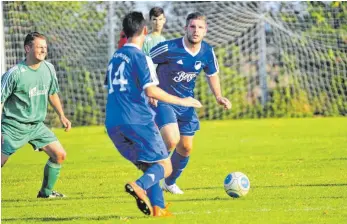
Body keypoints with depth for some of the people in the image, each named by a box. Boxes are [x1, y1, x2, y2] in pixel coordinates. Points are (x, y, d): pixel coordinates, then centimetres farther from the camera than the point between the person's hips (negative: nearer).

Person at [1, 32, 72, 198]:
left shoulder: (48, 69, 2)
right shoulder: (15, 74, -17)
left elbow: (52, 93, 19)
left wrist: (62, 116, 15)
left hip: (37, 125, 6)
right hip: (13, 126, -6)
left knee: (60, 155, -1)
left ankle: (46, 192, 14)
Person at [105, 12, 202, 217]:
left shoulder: (115, 57, 18)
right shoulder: (139, 57, -6)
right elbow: (151, 90, -16)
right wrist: (182, 101, -7)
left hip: (113, 124, 7)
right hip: (137, 121, -7)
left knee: (149, 167, 16)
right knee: (165, 166, -2)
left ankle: (158, 208, 0)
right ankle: (139, 186, -30)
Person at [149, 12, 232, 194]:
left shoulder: (207, 52, -7)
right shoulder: (169, 48, -23)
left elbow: (212, 74, 14)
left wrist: (218, 97, 0)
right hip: (163, 101, -6)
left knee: (185, 148, 9)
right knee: (171, 141, -25)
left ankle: (170, 182, 35)